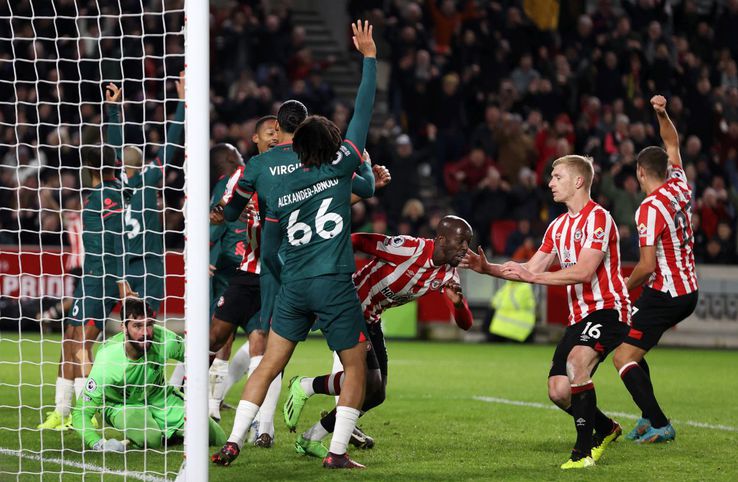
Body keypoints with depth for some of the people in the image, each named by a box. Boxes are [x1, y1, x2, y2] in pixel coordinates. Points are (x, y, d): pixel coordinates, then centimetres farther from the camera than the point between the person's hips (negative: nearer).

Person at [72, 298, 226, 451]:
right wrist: (98, 443, -47)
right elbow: (80, 413, -31)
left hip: (160, 398, 4)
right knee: (151, 439, -37)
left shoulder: (164, 339, -26)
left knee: (219, 438, -2)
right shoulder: (107, 361, -35)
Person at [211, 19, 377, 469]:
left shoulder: (277, 193, 8)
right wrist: (369, 56, 8)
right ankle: (338, 451, 2)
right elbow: (363, 113, 2)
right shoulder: (339, 170, -2)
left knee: (269, 366, 7)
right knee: (356, 367, 8)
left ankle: (233, 443, 0)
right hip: (335, 285, -4)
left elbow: (269, 254, 13)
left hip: (294, 287, 4)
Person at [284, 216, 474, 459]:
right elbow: (356, 241, -21)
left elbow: (465, 323, -4)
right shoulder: (410, 248, -25)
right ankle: (304, 387, 4)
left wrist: (458, 301, -26)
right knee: (368, 382, -20)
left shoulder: (447, 274, -3)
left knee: (376, 394, 7)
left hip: (371, 319, 9)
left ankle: (311, 439, 20)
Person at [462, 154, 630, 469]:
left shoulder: (598, 217, -11)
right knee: (558, 391, -2)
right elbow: (533, 268, 19)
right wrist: (488, 268, 7)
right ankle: (605, 429, 26)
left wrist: (533, 276, -22)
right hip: (579, 315, 9)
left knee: (577, 361, -33)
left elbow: (584, 271, -22)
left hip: (607, 309, -9)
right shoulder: (559, 226, 17)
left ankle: (584, 449, -25)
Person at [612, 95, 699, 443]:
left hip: (664, 294, -9)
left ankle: (660, 425, -14)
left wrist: (624, 288, -7)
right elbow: (672, 145, 24)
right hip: (689, 291, 9)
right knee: (633, 350, 21)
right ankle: (648, 418, 16)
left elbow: (647, 265, -22)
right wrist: (662, 115, 12)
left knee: (623, 358, -6)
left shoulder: (651, 208, -18)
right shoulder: (680, 188, 4)